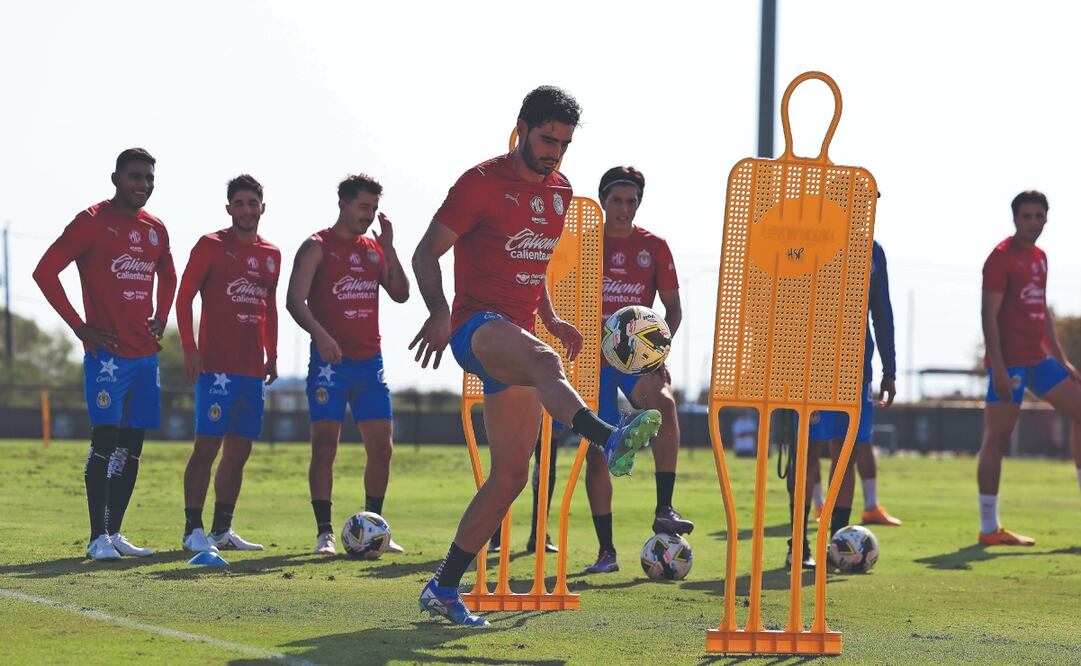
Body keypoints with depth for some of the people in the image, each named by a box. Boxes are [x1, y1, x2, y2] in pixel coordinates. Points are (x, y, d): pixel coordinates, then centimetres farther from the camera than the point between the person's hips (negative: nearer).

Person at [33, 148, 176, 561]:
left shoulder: (155, 230, 13)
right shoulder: (92, 222, -7)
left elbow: (168, 276, 32)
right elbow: (45, 271, -9)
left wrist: (160, 318, 14)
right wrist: (79, 326, -11)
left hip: (145, 353, 7)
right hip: (107, 352, -7)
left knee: (133, 445, 8)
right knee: (105, 438, -11)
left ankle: (115, 532, 15)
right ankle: (98, 538, -9)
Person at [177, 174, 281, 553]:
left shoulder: (270, 255, 15)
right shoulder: (211, 246, -3)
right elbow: (184, 297, -4)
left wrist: (272, 355, 16)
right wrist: (190, 348, -12)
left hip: (252, 368, 6)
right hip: (216, 366, -6)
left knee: (240, 449, 8)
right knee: (208, 444, -10)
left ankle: (222, 529, 15)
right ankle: (193, 529, -7)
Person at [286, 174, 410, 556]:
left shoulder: (374, 249, 14)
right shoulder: (318, 247, -3)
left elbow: (400, 294, 9)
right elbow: (295, 300, -12)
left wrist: (389, 247, 0)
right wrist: (319, 334, -29)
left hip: (370, 362, 6)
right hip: (330, 361, -5)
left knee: (381, 447, 4)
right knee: (325, 446, -8)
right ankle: (324, 532, -4)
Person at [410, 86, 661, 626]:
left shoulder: (559, 192, 15)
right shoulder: (483, 182, -6)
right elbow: (427, 251, -7)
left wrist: (549, 319, 15)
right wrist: (439, 312, -24)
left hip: (519, 335, 8)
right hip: (476, 324, -8)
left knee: (512, 474, 5)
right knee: (543, 361, -41)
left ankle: (443, 588, 15)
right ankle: (609, 439, -69)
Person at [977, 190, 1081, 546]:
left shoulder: (1039, 257, 16)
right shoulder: (1002, 256, -9)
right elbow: (990, 314, -15)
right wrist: (998, 367, -21)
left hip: (1038, 359, 9)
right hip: (1009, 361, -9)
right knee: (997, 438, -6)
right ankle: (988, 528, -3)